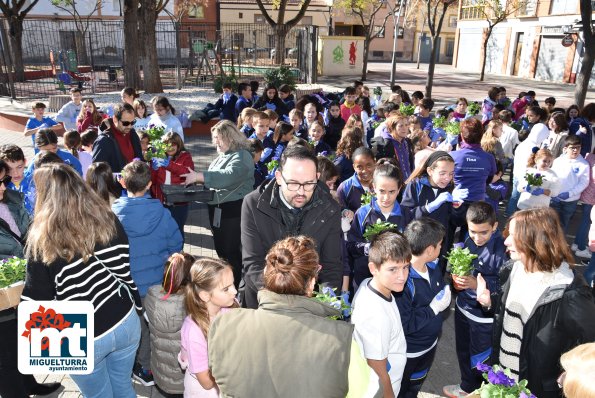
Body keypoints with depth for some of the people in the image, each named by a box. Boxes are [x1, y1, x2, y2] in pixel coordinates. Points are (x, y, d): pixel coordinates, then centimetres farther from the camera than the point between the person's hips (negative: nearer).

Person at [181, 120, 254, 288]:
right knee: (221, 249, 17)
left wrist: (199, 176, -29)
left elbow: (229, 176, -29)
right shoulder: (221, 156, 15)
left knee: (231, 251, -2)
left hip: (233, 210, -9)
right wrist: (197, 178, 3)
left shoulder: (241, 156, -14)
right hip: (217, 209, 9)